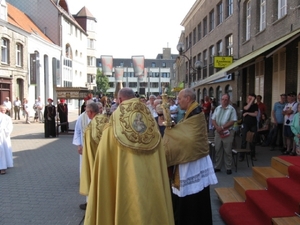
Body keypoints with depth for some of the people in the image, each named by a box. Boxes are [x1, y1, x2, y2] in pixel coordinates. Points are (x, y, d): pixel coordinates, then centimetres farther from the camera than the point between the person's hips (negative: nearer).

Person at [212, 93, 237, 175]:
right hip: (218, 132, 4)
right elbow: (213, 119, 6)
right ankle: (217, 167, 20)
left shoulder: (231, 109, -4)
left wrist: (222, 127, -16)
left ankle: (228, 168, 12)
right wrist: (217, 127, -11)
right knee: (218, 150, 10)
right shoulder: (217, 108, 10)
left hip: (227, 132, -4)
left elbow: (232, 121, -11)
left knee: (227, 151, 2)